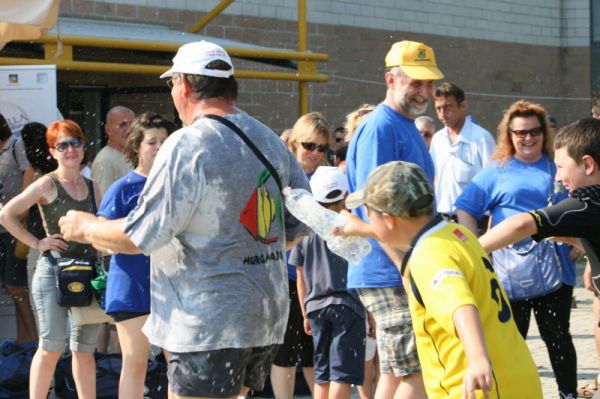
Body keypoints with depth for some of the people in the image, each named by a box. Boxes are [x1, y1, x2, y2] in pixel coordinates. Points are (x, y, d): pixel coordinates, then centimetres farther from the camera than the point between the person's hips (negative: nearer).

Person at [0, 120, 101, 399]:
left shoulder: (92, 188, 13)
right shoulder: (48, 185, -3)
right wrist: (37, 243, -9)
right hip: (54, 270, -5)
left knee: (85, 349, 9)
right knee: (52, 347, -8)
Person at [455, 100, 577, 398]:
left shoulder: (557, 169, 10)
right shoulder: (497, 172, 5)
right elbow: (464, 211, 2)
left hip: (554, 271, 1)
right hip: (510, 273, -1)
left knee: (558, 337, 6)